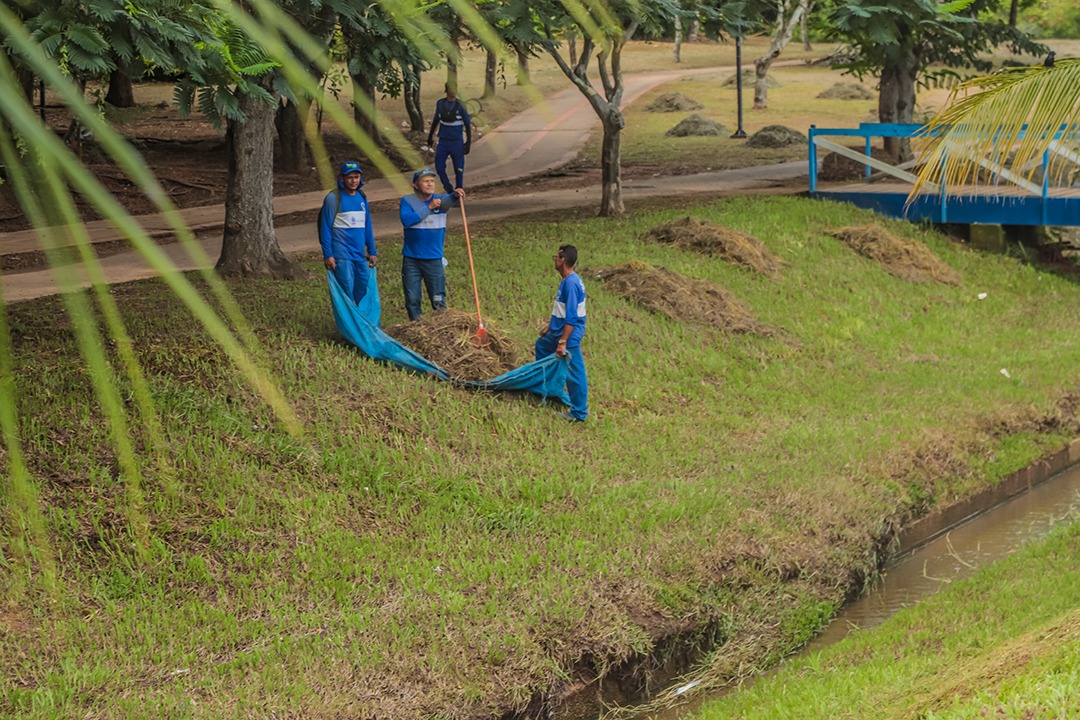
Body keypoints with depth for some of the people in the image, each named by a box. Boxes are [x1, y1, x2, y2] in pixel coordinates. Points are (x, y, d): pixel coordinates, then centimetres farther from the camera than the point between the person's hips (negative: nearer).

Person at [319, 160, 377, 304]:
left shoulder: (362, 198, 13)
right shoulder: (333, 198, -6)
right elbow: (326, 228, -7)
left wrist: (372, 252, 17)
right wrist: (327, 255, -12)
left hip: (360, 255, 6)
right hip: (341, 256, -6)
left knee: (364, 292, 10)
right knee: (347, 292, -8)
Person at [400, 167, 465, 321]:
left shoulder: (440, 199, -1)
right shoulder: (408, 201, -2)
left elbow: (449, 201, -24)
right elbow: (406, 220, -19)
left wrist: (456, 196, -48)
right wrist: (428, 207, -22)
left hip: (434, 259, 0)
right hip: (411, 259, 0)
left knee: (438, 300, 3)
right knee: (412, 300, 8)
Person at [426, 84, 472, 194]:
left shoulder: (460, 106, -9)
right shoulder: (440, 103, 0)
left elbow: (468, 125, -4)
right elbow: (436, 120, 15)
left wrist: (468, 143, -7)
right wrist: (431, 135, 19)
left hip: (457, 142, -3)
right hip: (443, 141, 3)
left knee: (458, 169, 2)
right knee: (439, 167, 1)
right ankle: (449, 190, 17)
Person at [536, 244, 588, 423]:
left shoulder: (571, 283, -24)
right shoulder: (567, 281, 7)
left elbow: (571, 317, -26)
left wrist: (562, 342, -27)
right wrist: (549, 327, 28)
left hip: (569, 335, -11)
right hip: (559, 330, 11)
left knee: (574, 373, -3)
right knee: (542, 344, 32)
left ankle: (579, 413, 5)